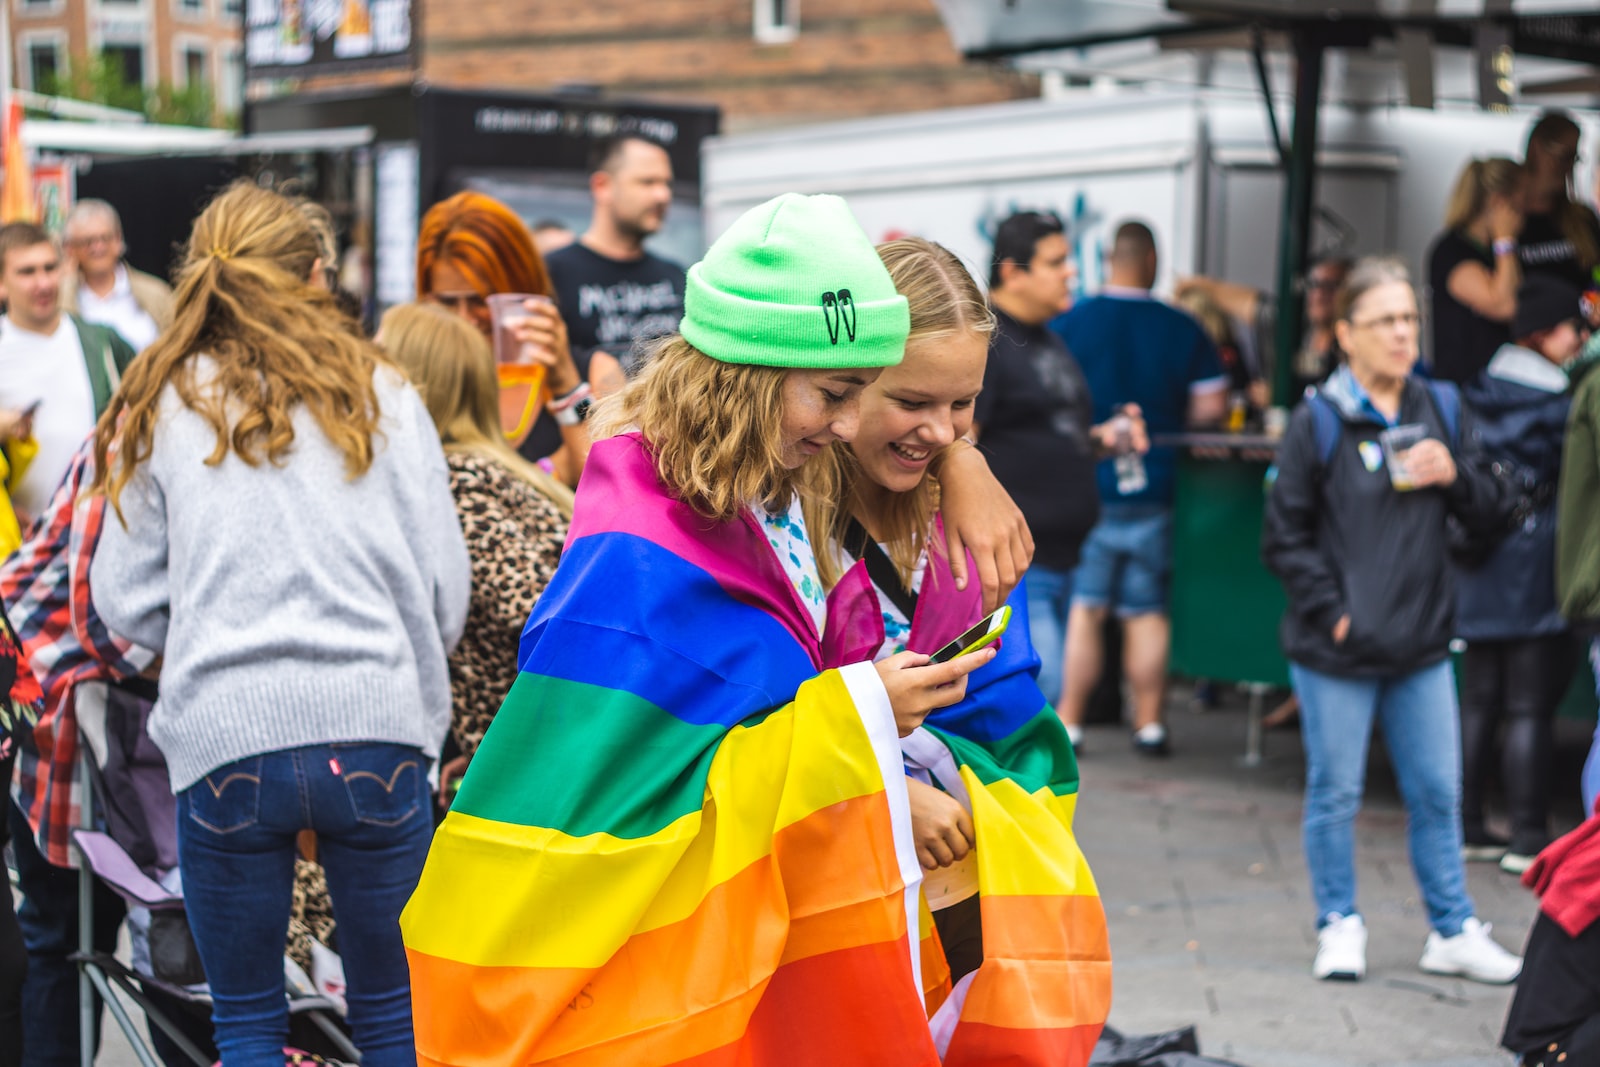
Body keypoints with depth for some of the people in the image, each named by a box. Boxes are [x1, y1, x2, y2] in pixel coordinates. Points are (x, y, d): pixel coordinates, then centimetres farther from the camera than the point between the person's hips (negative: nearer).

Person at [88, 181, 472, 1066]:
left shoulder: (164, 407, 6)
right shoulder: (382, 397, 6)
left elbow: (125, 601, 6)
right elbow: (445, 586, 4)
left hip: (224, 740, 0)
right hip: (375, 730, 0)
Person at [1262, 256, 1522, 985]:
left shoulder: (1439, 409, 6)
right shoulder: (1318, 421, -8)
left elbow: (1489, 510, 11)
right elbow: (1284, 536, -5)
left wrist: (1454, 475, -9)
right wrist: (1332, 612, -12)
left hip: (1422, 648, 4)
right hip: (1336, 651, -4)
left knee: (1438, 793, 9)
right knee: (1335, 794, 6)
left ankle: (1453, 932, 21)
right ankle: (1339, 927, 21)